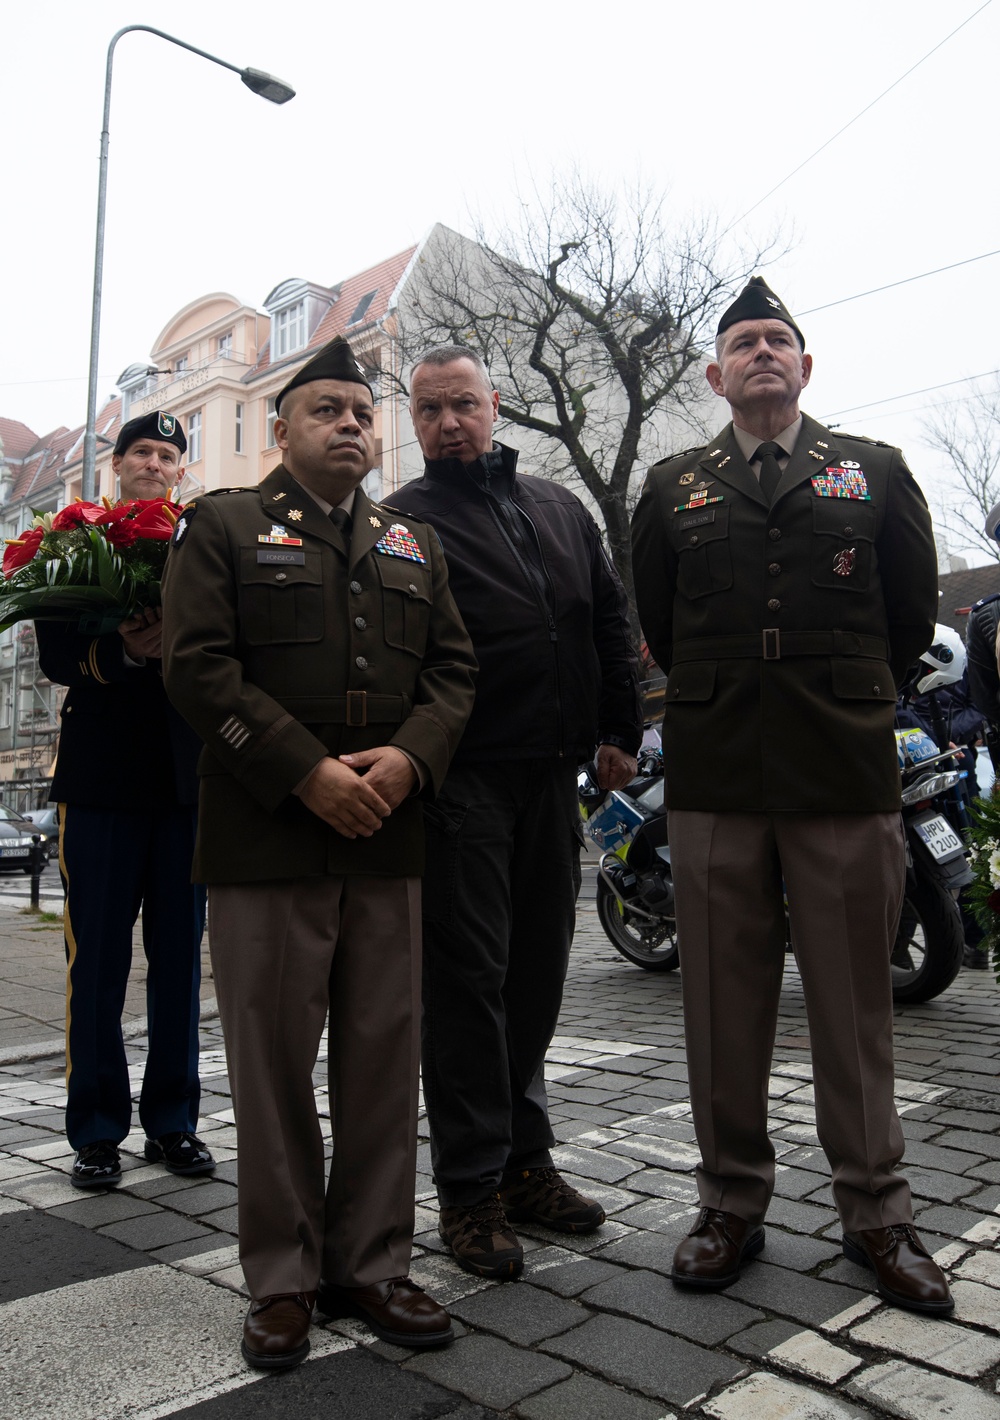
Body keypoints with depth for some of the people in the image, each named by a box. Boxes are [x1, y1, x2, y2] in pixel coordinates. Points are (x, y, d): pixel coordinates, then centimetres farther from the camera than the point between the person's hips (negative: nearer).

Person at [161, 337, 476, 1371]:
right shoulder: (224, 525, 6)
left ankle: (371, 1266, 22)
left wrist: (407, 758, -9)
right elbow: (198, 665, -7)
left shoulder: (415, 545, 19)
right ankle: (281, 1279, 20)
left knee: (384, 1059, 8)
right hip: (266, 838, -4)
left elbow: (451, 669, 12)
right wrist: (308, 773, -15)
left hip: (387, 836, 4)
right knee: (274, 1063, 5)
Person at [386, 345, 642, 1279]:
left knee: (536, 972, 12)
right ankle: (470, 1186, 12)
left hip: (551, 775, 6)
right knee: (467, 977, -1)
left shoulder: (558, 508, 18)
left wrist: (618, 731, 13)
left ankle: (523, 1159, 27)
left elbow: (610, 619, 19)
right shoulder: (402, 522, 1)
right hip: (464, 780, -5)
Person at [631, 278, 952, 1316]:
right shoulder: (673, 487, 13)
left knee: (854, 1004, 6)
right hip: (715, 780, 1)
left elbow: (913, 610, 14)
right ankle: (732, 1203, 21)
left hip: (846, 774, 0)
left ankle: (875, 1212, 21)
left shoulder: (875, 470, 11)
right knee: (723, 1005, 6)